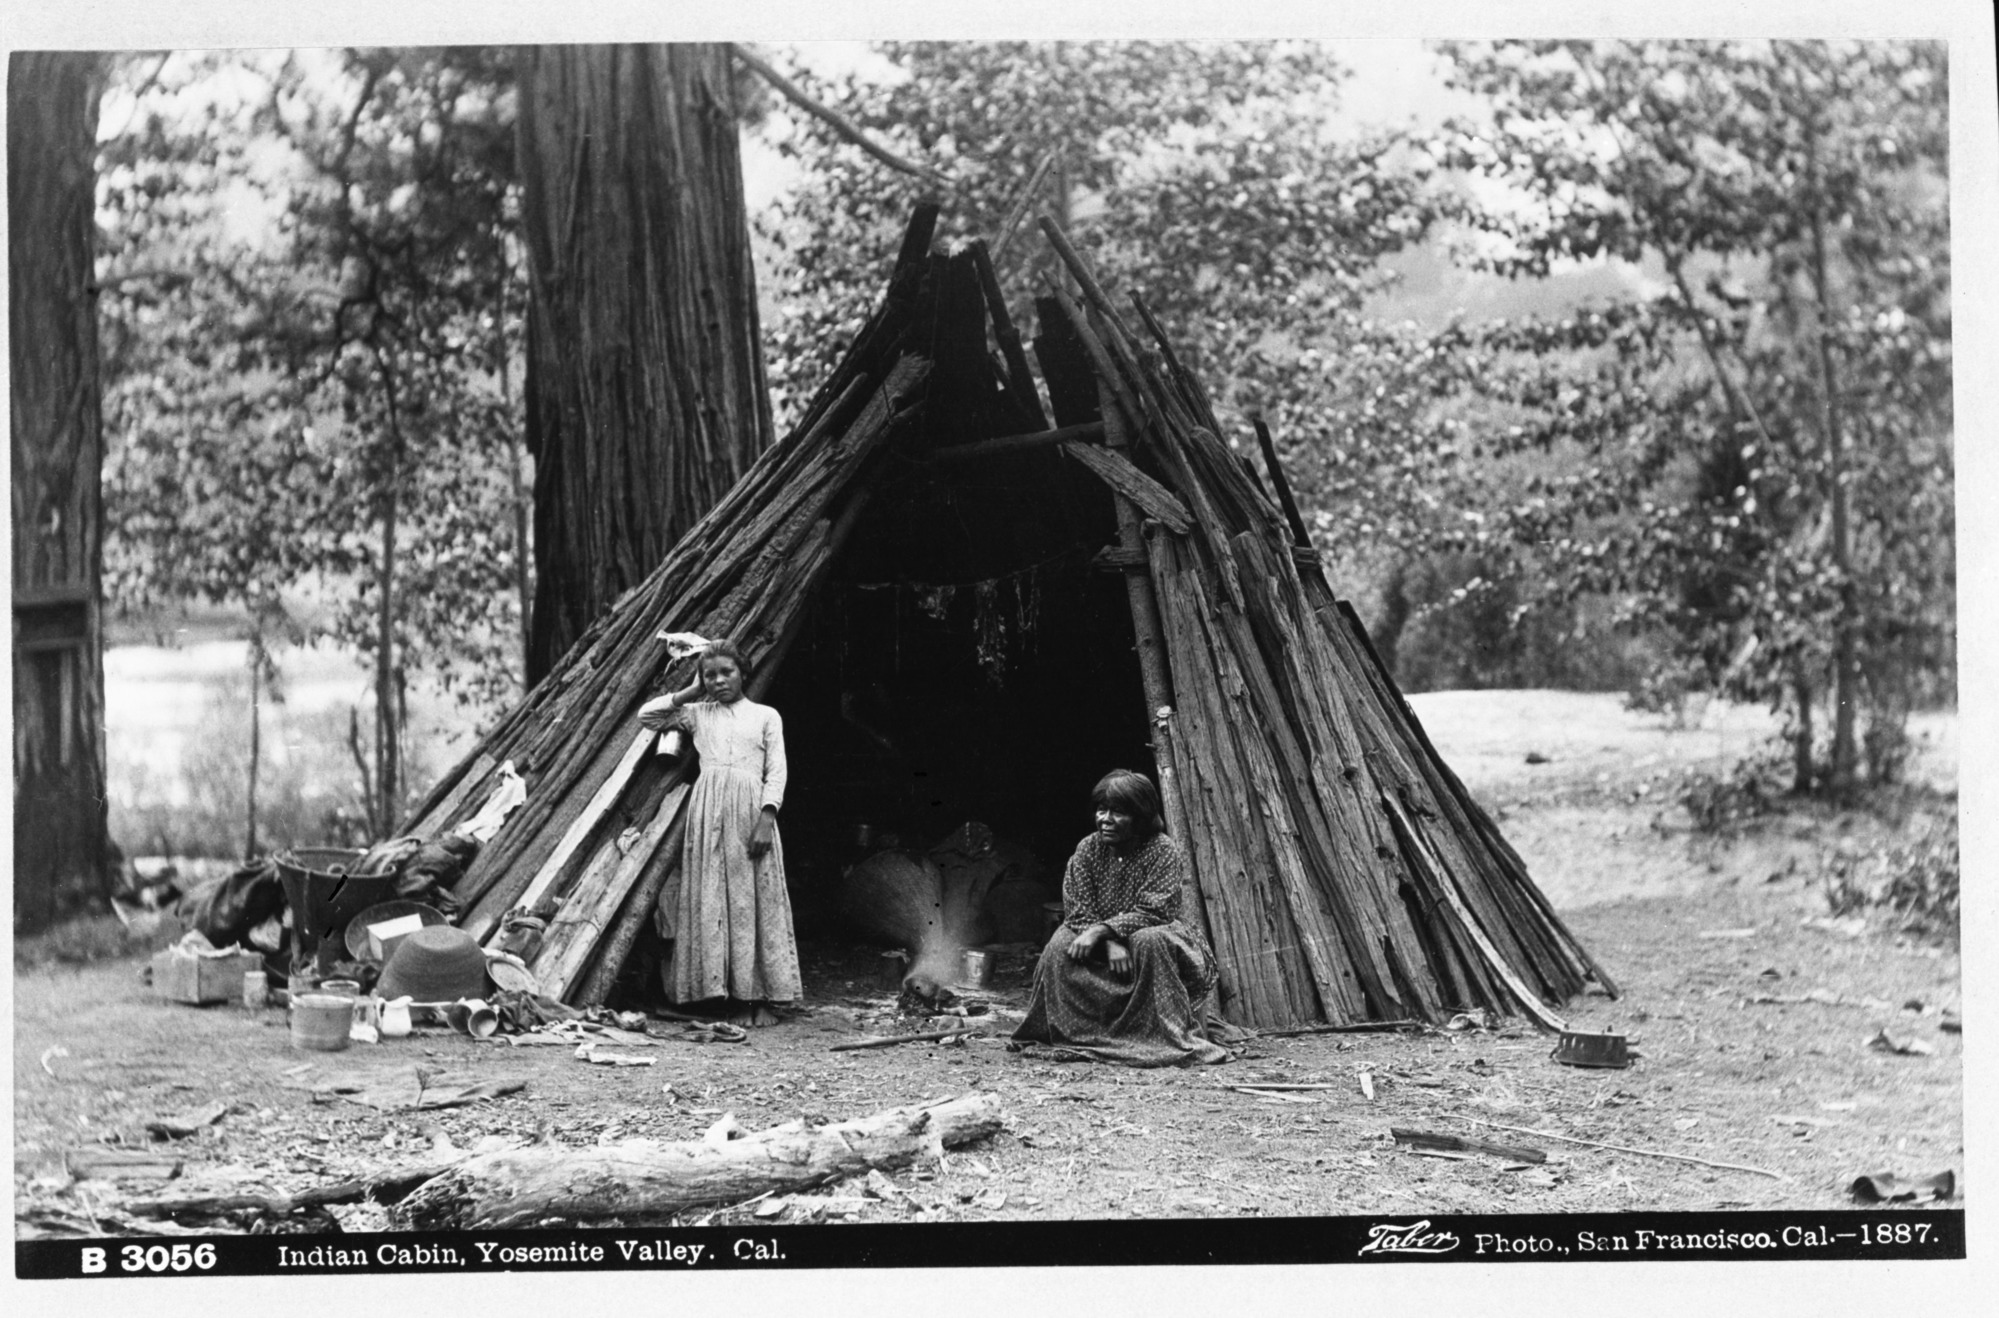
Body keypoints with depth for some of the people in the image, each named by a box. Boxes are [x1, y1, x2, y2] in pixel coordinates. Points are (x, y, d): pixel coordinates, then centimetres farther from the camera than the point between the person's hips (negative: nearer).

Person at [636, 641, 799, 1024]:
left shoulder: (766, 716, 10)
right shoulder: (697, 714, 16)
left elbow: (776, 771, 4)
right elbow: (647, 716, 12)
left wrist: (766, 819, -9)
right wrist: (690, 692, 13)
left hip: (751, 808, -2)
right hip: (708, 808, 2)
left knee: (755, 898, -4)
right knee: (711, 899, -4)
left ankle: (758, 997, -3)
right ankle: (731, 995, -2)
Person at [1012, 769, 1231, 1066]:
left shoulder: (1164, 851, -12)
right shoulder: (1088, 849, -1)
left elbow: (1153, 912, -22)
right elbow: (1077, 910, -8)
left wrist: (1103, 929, -32)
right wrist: (1110, 944, -26)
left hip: (1151, 940, -3)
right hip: (1101, 946, 3)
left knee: (1149, 940, -37)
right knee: (1060, 946, -26)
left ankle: (1170, 1038, -30)